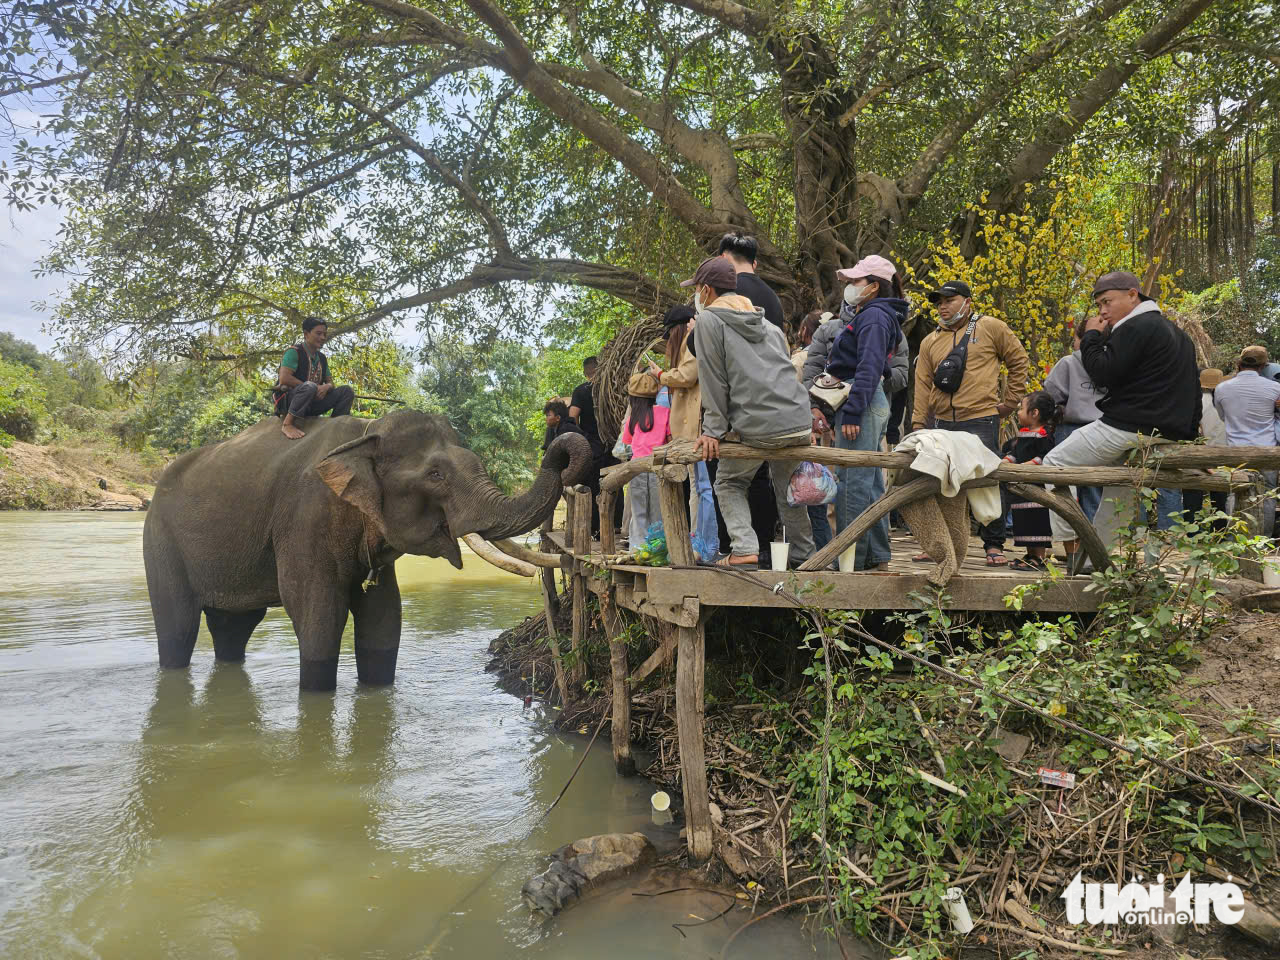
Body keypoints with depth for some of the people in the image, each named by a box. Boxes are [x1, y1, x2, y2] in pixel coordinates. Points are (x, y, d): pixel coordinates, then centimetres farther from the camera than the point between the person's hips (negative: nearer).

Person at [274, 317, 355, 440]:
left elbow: (330, 382, 14)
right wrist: (314, 388, -17)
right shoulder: (294, 352, -6)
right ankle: (288, 424, -32)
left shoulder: (322, 358, 16)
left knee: (347, 391, -5)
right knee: (309, 387, -39)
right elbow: (284, 378, -19)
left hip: (313, 402, 7)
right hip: (288, 400, -7)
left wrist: (326, 387, -13)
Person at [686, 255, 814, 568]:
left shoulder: (708, 319, 3)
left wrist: (714, 430, 0)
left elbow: (714, 379, -3)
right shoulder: (765, 322, 24)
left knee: (728, 484, 13)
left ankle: (744, 549, -2)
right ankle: (804, 555, 21)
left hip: (755, 426, -6)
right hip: (798, 423, 6)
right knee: (788, 491, 19)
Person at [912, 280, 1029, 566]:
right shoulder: (930, 342, 15)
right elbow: (922, 385, 12)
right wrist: (918, 425, 6)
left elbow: (1018, 362, 9)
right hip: (941, 423, 4)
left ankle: (993, 546, 9)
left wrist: (1010, 401, 4)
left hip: (981, 420, -4)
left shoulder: (991, 328, 4)